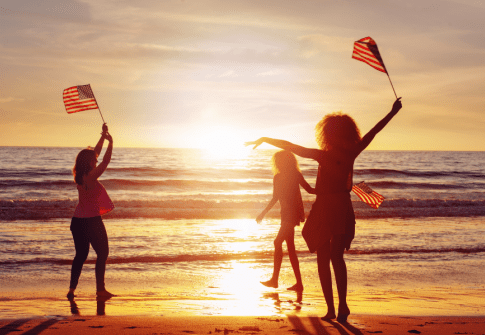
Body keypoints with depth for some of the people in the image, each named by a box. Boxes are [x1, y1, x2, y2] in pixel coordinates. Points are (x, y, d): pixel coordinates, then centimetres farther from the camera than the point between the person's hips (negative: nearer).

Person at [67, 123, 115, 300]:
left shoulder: (80, 175, 5)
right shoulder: (91, 176, -18)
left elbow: (95, 153, 14)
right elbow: (106, 161, -15)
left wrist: (103, 137, 16)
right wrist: (110, 142, -4)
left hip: (77, 221, 8)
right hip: (92, 221, -8)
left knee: (81, 255, 16)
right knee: (102, 253, 5)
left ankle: (72, 288, 11)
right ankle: (100, 289, 4)